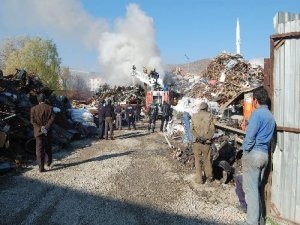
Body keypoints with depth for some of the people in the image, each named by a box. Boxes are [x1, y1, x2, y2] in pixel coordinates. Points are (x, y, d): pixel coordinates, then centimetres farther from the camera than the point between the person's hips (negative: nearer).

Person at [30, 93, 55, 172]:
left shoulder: (33, 109, 0)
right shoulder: (49, 108, -2)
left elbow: (32, 120, -6)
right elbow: (52, 118, -11)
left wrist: (40, 128, -9)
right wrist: (46, 127, -13)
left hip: (38, 132, 0)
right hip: (48, 132, 0)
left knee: (39, 149, 2)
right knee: (48, 147, 20)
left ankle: (41, 167, -1)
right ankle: (48, 161, 34)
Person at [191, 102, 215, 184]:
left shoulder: (194, 116, 1)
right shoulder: (209, 116, -4)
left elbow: (192, 129, -5)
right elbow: (212, 129, -10)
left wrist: (198, 137, -8)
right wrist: (206, 138, -8)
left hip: (196, 141, 1)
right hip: (206, 142, -1)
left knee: (198, 160, 10)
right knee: (207, 160, 13)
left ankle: (199, 179, 14)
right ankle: (209, 177, 28)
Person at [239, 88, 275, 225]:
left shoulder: (257, 113, -13)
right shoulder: (270, 116, 14)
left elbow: (250, 136, -18)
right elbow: (268, 136, 18)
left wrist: (245, 151, -7)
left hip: (253, 154, -9)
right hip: (265, 154, 9)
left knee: (250, 189, -2)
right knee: (257, 187, 17)